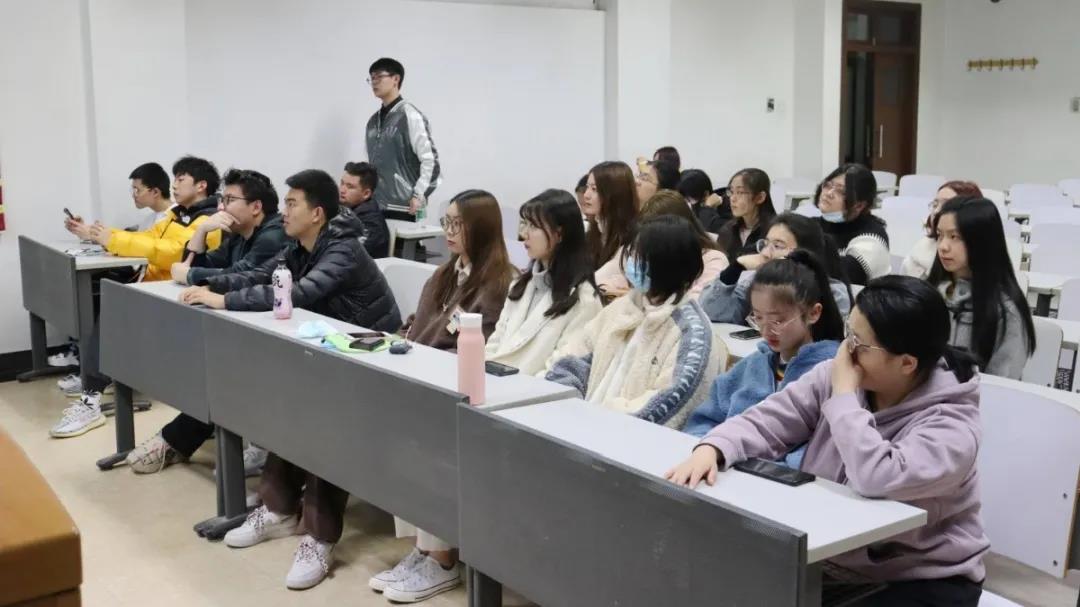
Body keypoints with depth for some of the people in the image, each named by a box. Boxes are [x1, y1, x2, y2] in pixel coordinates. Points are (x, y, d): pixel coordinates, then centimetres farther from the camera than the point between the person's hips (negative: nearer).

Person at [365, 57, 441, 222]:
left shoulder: (410, 115, -7)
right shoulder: (373, 121, 15)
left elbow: (430, 159, -11)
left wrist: (419, 195, -15)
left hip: (403, 207, -7)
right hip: (376, 205, 7)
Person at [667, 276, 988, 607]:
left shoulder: (952, 421, -19)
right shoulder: (834, 376, -1)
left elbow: (879, 480, -34)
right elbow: (767, 421, -3)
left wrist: (844, 396, -24)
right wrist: (710, 450, -22)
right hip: (827, 560, 5)